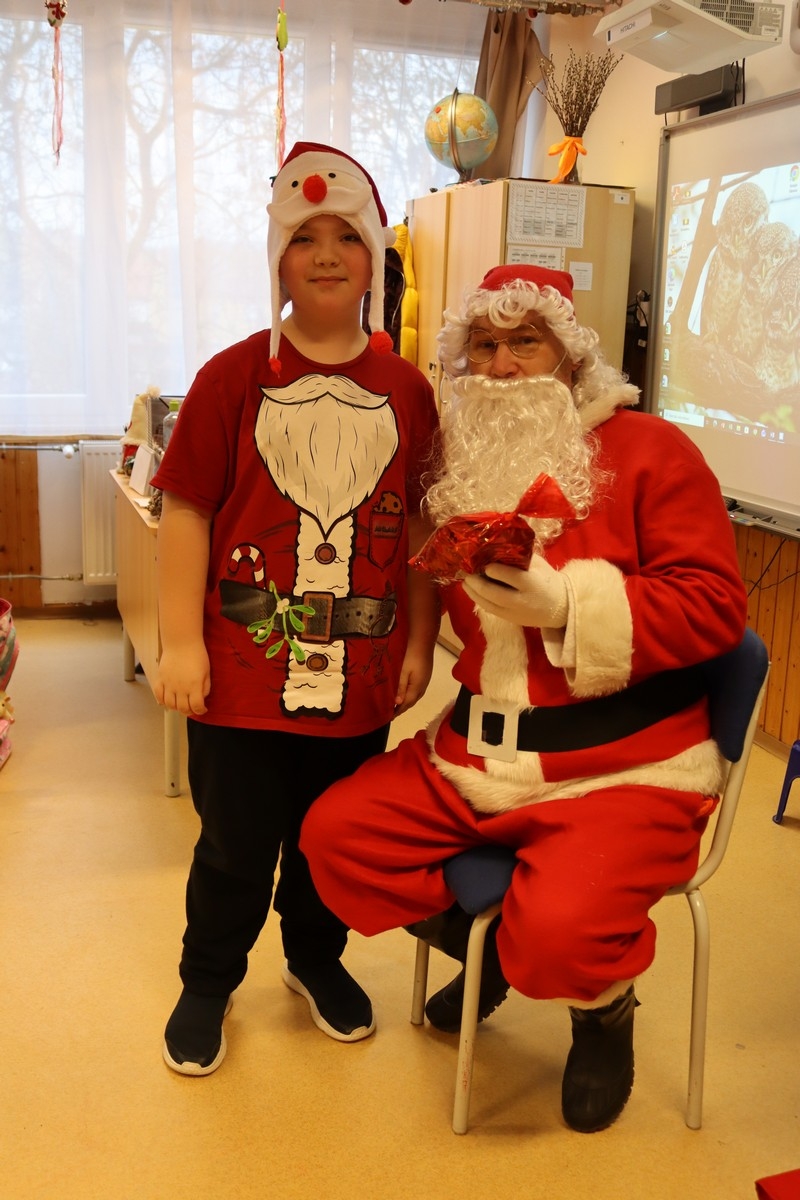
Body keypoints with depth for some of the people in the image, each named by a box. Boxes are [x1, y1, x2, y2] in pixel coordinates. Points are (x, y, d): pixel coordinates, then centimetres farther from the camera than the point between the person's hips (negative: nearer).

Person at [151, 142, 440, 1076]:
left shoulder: (406, 390, 3)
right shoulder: (233, 377, -4)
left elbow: (423, 526, 7)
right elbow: (186, 512, -5)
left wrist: (421, 644, 5)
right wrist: (180, 643, -9)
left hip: (361, 673, 3)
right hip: (244, 666, -2)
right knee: (235, 846, 10)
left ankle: (316, 956, 45)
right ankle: (208, 981, 36)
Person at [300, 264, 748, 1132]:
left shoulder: (647, 451, -6)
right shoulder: (459, 462, 11)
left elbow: (715, 604, -14)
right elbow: (427, 598, 29)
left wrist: (567, 601, -21)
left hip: (620, 767, -6)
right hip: (473, 753, 6)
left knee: (558, 936, -27)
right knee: (333, 834, -4)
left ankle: (605, 1009, 14)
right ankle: (485, 950, 21)